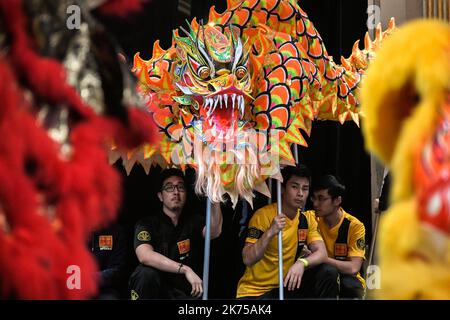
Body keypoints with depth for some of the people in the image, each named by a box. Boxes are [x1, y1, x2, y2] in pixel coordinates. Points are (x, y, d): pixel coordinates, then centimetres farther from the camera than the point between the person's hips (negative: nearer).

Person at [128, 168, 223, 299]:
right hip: (154, 289, -2)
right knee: (147, 273, -34)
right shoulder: (147, 224, -3)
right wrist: (185, 269, -33)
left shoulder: (194, 221, 8)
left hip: (185, 292, 2)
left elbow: (214, 232, -17)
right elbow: (145, 256, -25)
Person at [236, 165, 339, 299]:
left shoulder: (307, 219, 4)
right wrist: (270, 233, -30)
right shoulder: (263, 215, -12)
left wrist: (302, 263, -28)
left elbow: (322, 253, -8)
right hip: (255, 291, -5)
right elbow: (248, 260, -17)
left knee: (328, 273, -14)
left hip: (287, 285, 5)